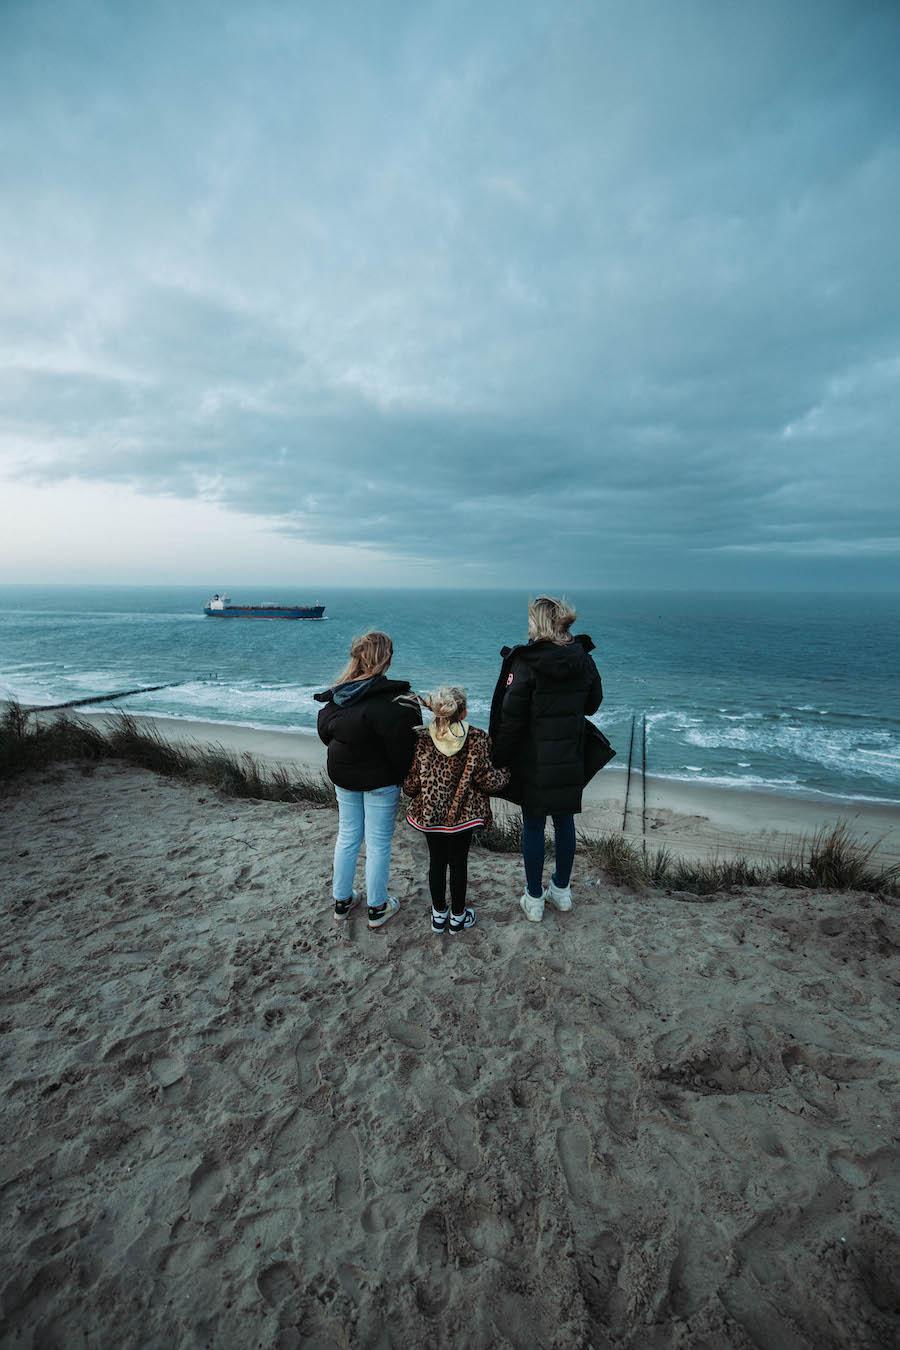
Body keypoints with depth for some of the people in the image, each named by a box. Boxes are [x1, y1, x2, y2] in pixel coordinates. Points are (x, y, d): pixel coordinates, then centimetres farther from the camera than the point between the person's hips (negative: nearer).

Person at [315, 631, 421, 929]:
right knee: (379, 843, 8)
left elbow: (325, 730, 9)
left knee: (347, 837, 19)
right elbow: (403, 742, -22)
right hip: (380, 780, -6)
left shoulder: (338, 694, -2)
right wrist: (402, 776, -8)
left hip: (342, 777, 6)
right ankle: (377, 908, 22)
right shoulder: (392, 698, -22)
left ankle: (342, 901, 33)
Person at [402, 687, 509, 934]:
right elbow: (487, 780, -11)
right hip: (463, 814, -1)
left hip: (429, 813, 2)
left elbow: (411, 783, -7)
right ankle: (458, 916, 30)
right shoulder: (476, 738, -15)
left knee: (436, 861, 17)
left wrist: (413, 794, 16)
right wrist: (505, 774, 10)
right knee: (459, 863, 14)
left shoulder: (421, 738, -11)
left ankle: (439, 914, 33)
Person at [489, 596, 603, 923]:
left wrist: (499, 759, -6)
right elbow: (593, 704, 12)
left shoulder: (526, 663, -18)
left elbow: (510, 719, -16)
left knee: (533, 826, 8)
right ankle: (562, 890, 34)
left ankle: (534, 900, 21)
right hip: (571, 760, 5)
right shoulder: (583, 660, -1)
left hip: (534, 762, -5)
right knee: (564, 821, 18)